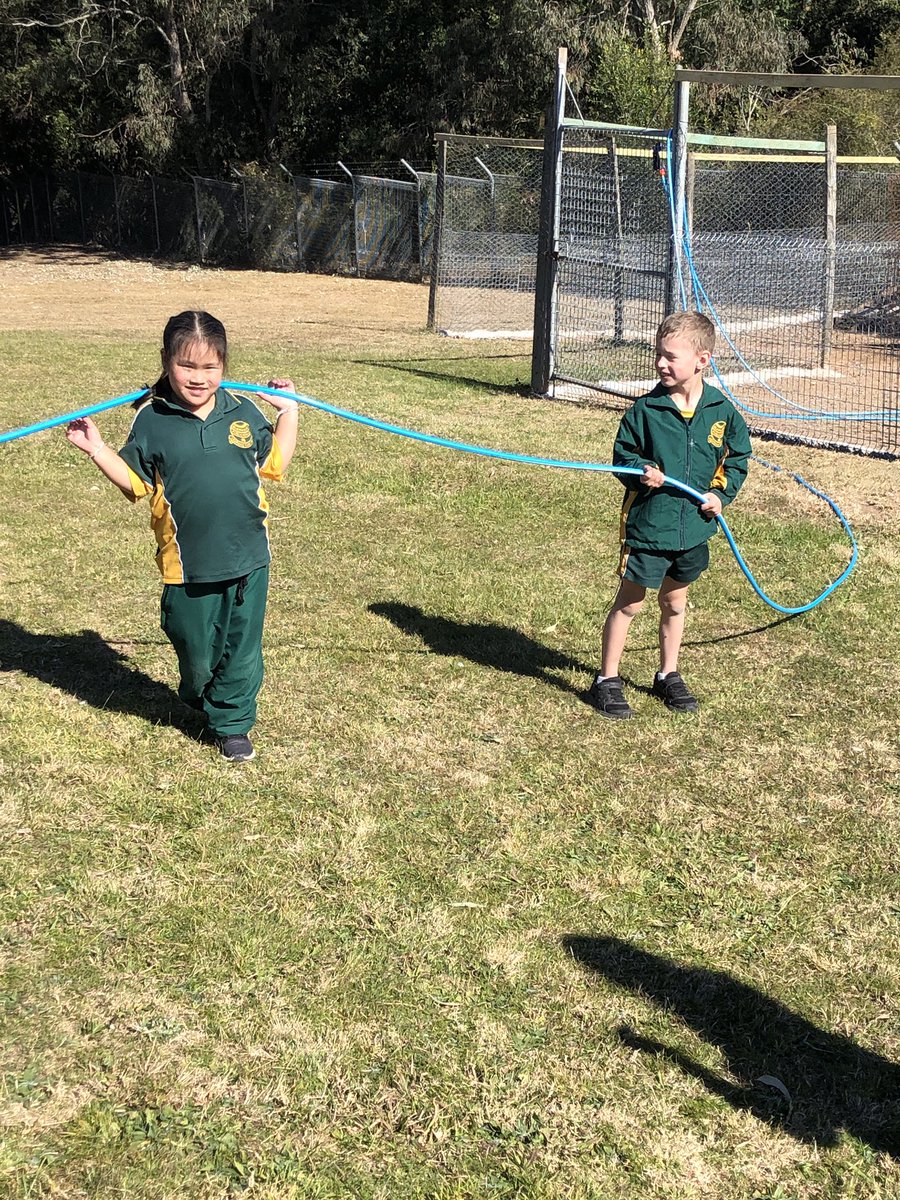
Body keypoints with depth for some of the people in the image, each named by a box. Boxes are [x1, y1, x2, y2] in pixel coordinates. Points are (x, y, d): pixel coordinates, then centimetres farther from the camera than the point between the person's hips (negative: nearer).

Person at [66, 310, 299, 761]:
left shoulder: (244, 412, 1)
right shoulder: (151, 420, -4)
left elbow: (274, 464, 13)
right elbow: (134, 482, 4)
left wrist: (288, 412, 11)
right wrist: (97, 450, -7)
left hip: (248, 558, 1)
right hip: (187, 566, -1)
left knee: (243, 650, 10)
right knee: (195, 653, 13)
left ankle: (232, 723, 29)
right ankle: (202, 703, 43)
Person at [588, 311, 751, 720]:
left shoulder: (722, 411, -3)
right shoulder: (645, 409, -11)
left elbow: (737, 459, 9)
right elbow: (622, 455, -2)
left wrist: (720, 494, -5)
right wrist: (641, 472, -22)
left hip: (694, 528, 3)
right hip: (647, 524, -3)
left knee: (674, 602, 19)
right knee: (629, 603, 5)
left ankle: (668, 675, 35)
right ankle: (607, 679, 16)